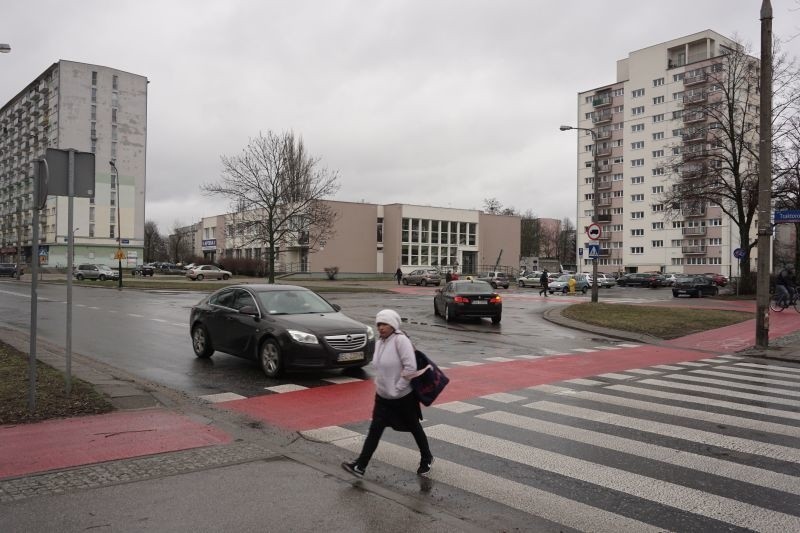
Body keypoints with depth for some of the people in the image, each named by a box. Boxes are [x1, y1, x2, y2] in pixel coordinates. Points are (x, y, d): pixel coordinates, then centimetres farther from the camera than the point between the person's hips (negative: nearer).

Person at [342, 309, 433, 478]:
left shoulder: (400, 340, -21)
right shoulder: (379, 343, 4)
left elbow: (410, 367, -26)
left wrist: (398, 387, -20)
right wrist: (379, 384, 10)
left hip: (404, 397, -6)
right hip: (383, 396, 7)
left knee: (414, 428, 12)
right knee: (375, 429, 2)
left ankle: (426, 459, 33)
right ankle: (360, 466, 3)